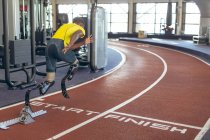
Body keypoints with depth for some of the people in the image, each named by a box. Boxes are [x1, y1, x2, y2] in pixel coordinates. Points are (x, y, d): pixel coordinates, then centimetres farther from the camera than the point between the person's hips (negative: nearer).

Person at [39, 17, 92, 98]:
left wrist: (84, 42, 33)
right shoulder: (80, 29, 18)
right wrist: (68, 46, -25)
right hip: (60, 46, -5)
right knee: (75, 64, 20)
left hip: (50, 44, 6)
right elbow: (76, 34, -11)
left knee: (50, 70, 15)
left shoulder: (65, 25, 37)